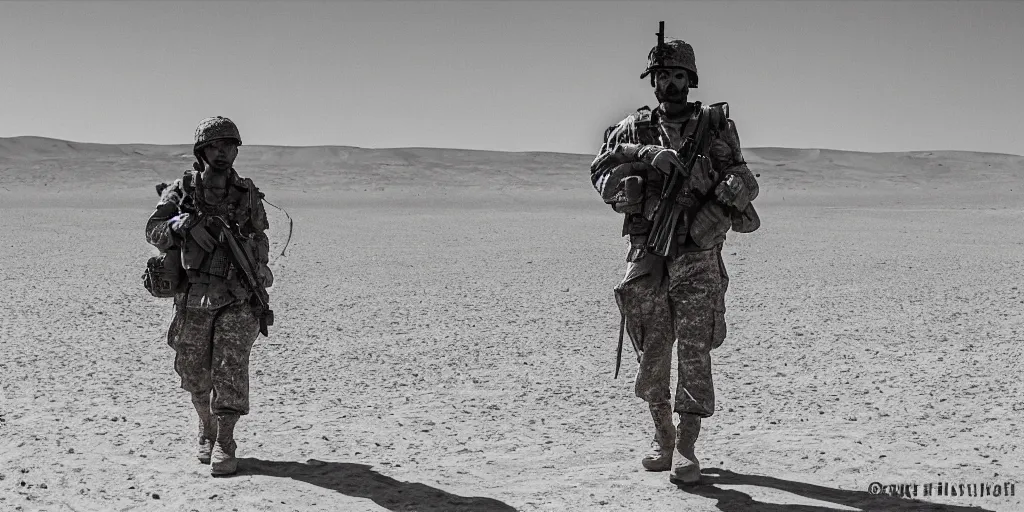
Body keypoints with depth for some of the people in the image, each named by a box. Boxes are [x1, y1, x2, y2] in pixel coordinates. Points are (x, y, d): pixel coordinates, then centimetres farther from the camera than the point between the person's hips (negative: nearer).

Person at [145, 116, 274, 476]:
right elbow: (154, 232, -7)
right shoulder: (181, 190, 1)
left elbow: (260, 237, 21)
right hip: (194, 297, 0)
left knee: (231, 369, -9)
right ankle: (207, 430, 31)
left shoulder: (248, 194, 6)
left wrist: (259, 271, 10)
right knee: (194, 374, 9)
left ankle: (224, 445, -3)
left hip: (238, 298, 0)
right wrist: (182, 224, -24)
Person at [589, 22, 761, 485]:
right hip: (646, 261, 2)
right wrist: (647, 156, -22)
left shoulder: (715, 126, 6)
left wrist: (734, 186, -18)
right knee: (652, 357, 8)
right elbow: (601, 172, -7)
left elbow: (742, 180, 7)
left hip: (698, 261, -2)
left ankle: (685, 451, -1)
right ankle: (662, 438, 26)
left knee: (695, 355, -7)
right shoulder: (635, 129, 7)